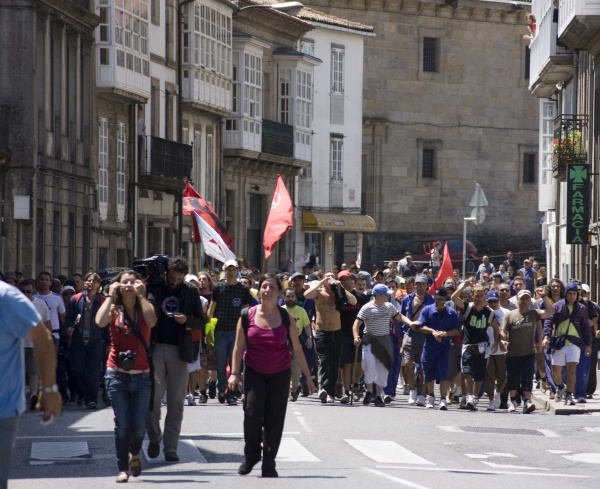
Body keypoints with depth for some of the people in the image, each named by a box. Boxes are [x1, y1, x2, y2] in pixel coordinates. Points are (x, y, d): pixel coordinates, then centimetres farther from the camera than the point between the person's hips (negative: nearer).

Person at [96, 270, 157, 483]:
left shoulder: (144, 307, 4)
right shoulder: (114, 309, 3)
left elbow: (152, 322, -19)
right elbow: (100, 322, -19)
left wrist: (141, 295, -13)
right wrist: (110, 296, -10)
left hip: (141, 375, 1)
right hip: (117, 374, -1)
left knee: (139, 425, 0)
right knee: (122, 424, -4)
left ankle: (134, 454, 30)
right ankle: (123, 468, 4)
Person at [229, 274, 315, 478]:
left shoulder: (286, 318, -1)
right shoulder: (248, 316, -2)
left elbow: (297, 349, 3)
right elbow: (239, 346, 1)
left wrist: (307, 376, 3)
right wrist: (235, 373, -6)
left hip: (280, 374, 0)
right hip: (254, 373, 0)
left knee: (274, 420, -1)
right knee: (252, 414, -13)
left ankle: (269, 464, 9)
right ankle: (251, 456, 10)